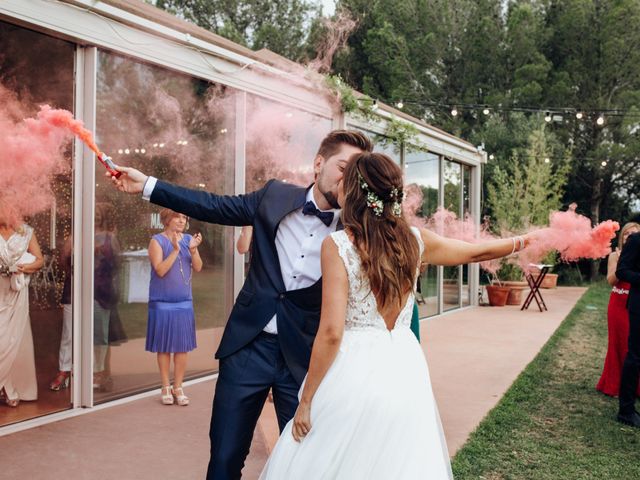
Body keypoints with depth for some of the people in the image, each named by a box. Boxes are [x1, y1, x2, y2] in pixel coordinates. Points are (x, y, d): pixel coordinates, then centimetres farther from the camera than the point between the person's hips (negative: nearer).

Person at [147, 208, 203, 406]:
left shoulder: (189, 239, 3)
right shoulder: (157, 241, -7)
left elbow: (198, 268, -2)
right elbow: (160, 270, -16)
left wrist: (193, 249, -18)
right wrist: (175, 250, -23)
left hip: (184, 301, 3)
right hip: (162, 302, -3)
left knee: (182, 346, 5)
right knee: (164, 346, 5)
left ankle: (178, 387, 16)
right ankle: (166, 387, 18)